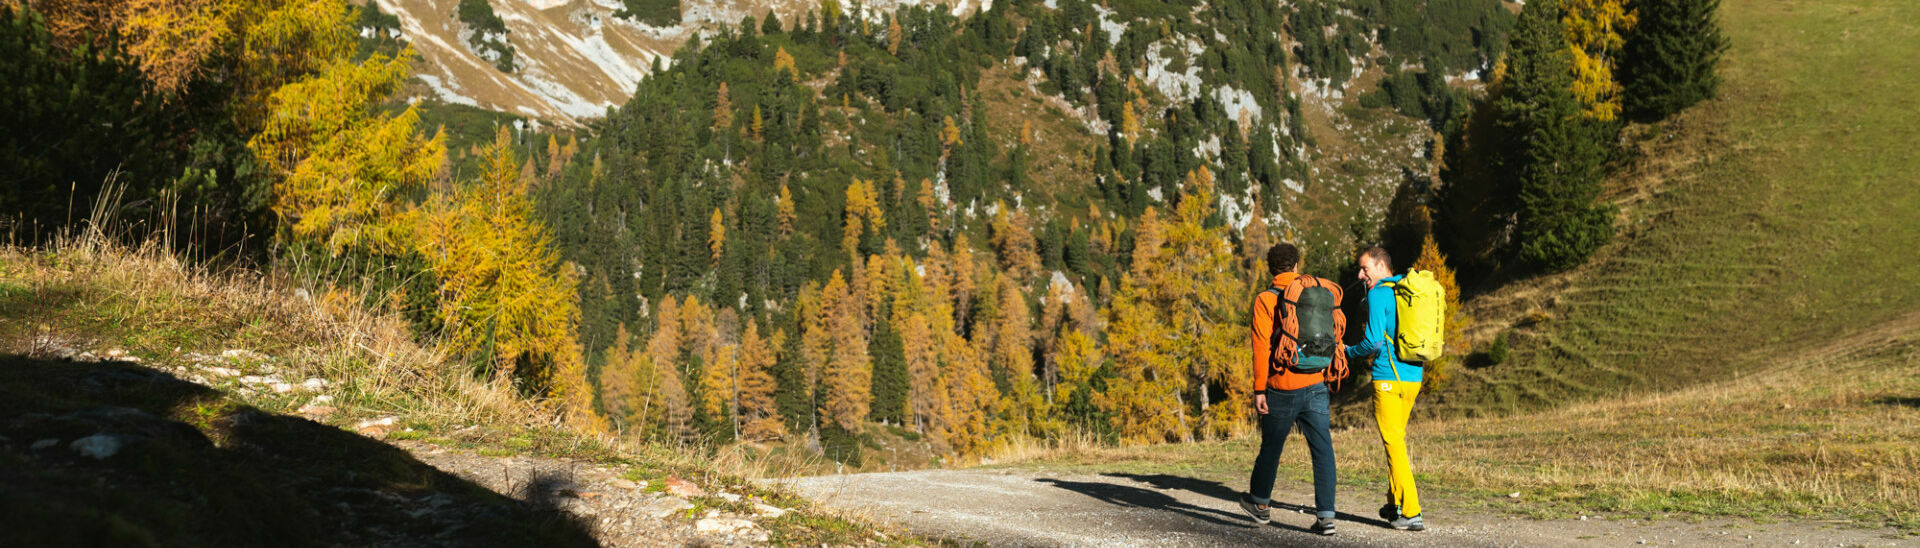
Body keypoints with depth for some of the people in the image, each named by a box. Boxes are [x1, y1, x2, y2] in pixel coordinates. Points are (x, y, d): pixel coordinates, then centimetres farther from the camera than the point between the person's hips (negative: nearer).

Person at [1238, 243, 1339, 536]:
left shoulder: (1265, 300, -6)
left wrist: (1259, 388, -10)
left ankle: (1260, 504, 33)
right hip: (1316, 384, 3)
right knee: (1322, 449, 2)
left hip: (1282, 388, -2)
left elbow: (1262, 347, -13)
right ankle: (1326, 515, -3)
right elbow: (1334, 335, 10)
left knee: (1271, 446, 15)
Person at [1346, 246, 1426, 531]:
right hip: (1413, 377, 8)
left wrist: (1350, 352, 1)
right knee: (1397, 440, 19)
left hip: (1388, 379, -8)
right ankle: (1395, 503, 26)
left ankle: (1411, 513, -7)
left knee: (1393, 443, -4)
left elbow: (1375, 341, -18)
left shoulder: (1378, 295, -11)